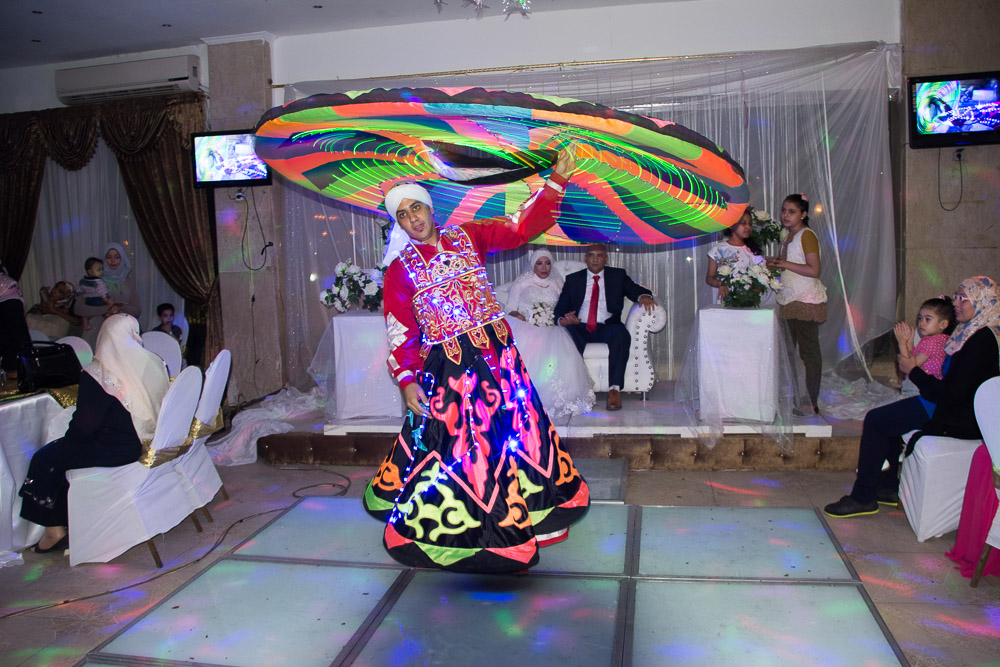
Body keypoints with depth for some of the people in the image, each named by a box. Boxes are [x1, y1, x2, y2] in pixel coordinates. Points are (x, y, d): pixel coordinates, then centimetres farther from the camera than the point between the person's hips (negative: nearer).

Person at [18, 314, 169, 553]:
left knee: (44, 460, 14)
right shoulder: (152, 363, -3)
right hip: (144, 442, 7)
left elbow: (83, 426, -17)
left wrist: (69, 435, 8)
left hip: (115, 450, -7)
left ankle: (55, 530, 23)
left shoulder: (95, 374, -20)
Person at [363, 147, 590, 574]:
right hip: (447, 365, -3)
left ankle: (530, 510, 25)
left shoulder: (467, 236, 7)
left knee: (515, 426, 8)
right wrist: (407, 380, -12)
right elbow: (400, 332, -2)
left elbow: (522, 227, 7)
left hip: (497, 352, 3)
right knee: (452, 440, 0)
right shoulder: (400, 269, 0)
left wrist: (556, 181, 0)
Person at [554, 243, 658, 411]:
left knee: (621, 333, -35)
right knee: (567, 334, -35)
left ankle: (614, 389, -34)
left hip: (606, 327, 0)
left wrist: (644, 296, -20)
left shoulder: (618, 275, 18)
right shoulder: (573, 279, 17)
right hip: (580, 329, 0)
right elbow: (560, 307, 9)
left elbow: (635, 289, 5)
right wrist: (563, 320, -14)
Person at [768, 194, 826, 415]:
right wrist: (775, 264, 7)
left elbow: (814, 270, -18)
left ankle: (812, 403, -1)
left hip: (806, 301, -9)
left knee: (809, 351, -5)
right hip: (790, 300, 9)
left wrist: (785, 263, -17)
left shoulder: (806, 235, -10)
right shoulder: (788, 236, 16)